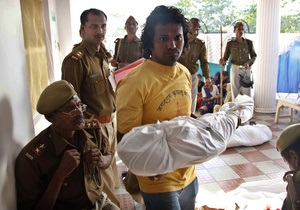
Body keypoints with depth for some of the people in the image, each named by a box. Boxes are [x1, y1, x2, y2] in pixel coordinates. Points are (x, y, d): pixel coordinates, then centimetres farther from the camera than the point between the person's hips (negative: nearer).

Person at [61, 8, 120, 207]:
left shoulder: (102, 54, 8)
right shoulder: (75, 60, -19)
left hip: (109, 122, 9)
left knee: (110, 167, 24)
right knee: (101, 174, 5)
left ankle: (112, 199, 45)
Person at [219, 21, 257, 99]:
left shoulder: (249, 43, 2)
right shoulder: (230, 44, 1)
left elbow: (254, 56, 8)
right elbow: (225, 57, 1)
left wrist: (249, 63, -11)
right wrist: (223, 61, -22)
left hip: (246, 70, 0)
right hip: (235, 69, 0)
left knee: (247, 92, 0)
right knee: (235, 92, 2)